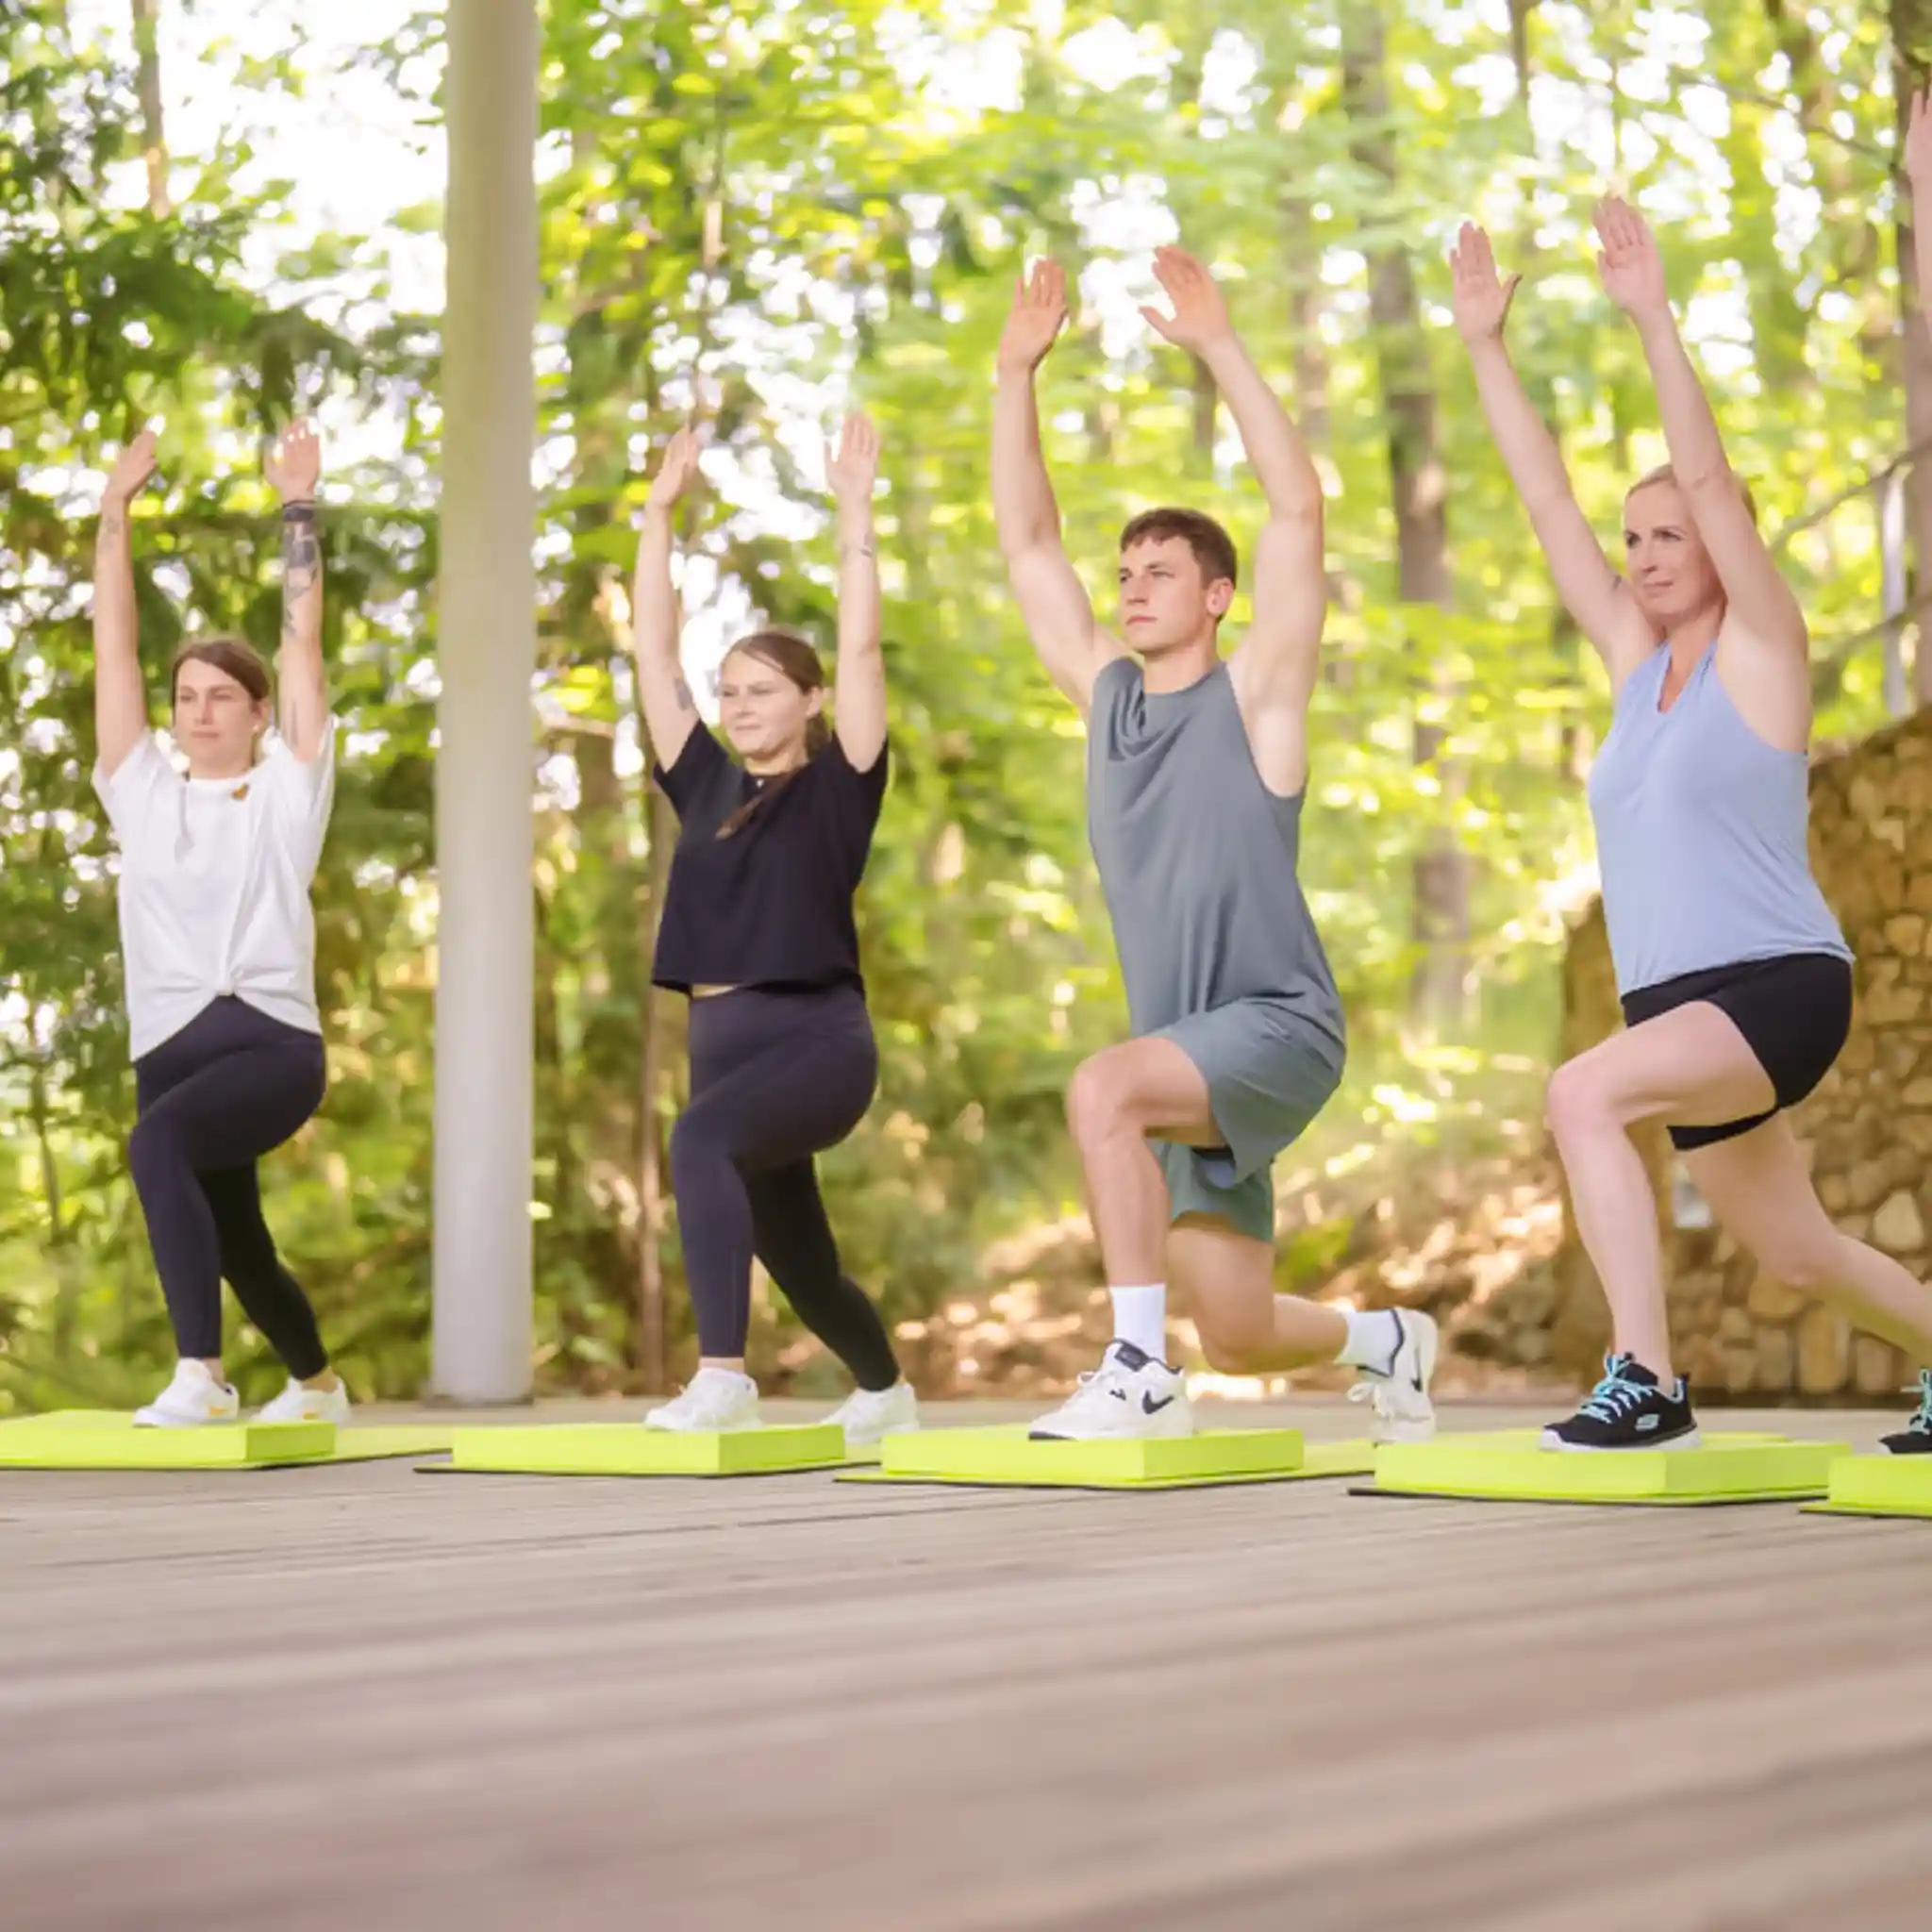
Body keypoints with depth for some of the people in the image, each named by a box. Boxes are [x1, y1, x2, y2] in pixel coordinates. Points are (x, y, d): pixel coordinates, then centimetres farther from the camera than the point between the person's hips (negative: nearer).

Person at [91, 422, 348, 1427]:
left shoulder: (287, 791, 6)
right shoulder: (143, 795, 14)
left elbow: (302, 642, 2)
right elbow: (113, 647, 12)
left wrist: (299, 508, 0)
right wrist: (115, 511, 10)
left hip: (272, 1042, -5)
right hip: (169, 1048, 5)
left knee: (158, 1142, -34)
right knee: (236, 1247, 17)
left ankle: (202, 1373, -36)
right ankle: (316, 1381, 45)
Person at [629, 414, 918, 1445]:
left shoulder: (838, 785, -1)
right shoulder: (705, 785, 11)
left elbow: (861, 647, -10)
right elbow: (654, 655, 11)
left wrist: (854, 512, -10)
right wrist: (659, 512, 10)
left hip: (820, 1036, -7)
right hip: (721, 1038, 7)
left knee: (700, 1137, -35)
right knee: (796, 1258, 20)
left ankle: (722, 1378, -39)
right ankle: (887, 1391, 48)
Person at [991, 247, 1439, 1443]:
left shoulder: (1254, 695, -3)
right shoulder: (1103, 691, 11)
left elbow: (1299, 509, -13)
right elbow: (1028, 542, 13)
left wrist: (1220, 347, -15)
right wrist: (1018, 372, 6)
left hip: (1278, 1028, -7)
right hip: (1188, 1054, 7)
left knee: (1105, 1088, -35)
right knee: (1239, 1338, 10)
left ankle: (1141, 1374, -29)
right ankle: (1388, 1339, 42)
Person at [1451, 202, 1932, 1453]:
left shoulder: (1760, 652, -6)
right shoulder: (1637, 659, 10)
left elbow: (1711, 480, -17)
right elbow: (1548, 502, 9)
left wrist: (1654, 319, -21)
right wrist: (1487, 346, 6)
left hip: (1779, 986, -8)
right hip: (1684, 1007, 8)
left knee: (1585, 1093, -31)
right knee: (1795, 1253, 18)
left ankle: (1648, 1383, -29)